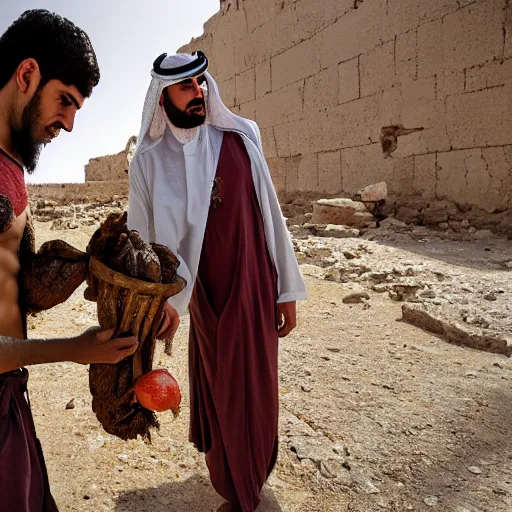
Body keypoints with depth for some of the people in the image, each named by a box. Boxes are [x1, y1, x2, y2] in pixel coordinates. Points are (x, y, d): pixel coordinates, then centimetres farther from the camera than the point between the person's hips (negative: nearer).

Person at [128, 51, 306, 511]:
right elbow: (142, 239, -3)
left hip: (254, 293, 0)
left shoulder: (239, 142, -4)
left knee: (254, 391, 12)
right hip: (205, 300, 1)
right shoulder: (149, 162, -3)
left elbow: (270, 218, -3)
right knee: (218, 391, 17)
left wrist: (287, 290, -1)